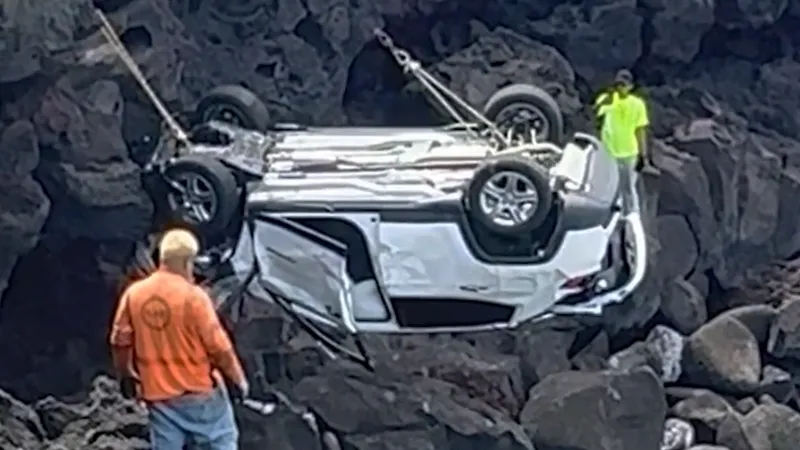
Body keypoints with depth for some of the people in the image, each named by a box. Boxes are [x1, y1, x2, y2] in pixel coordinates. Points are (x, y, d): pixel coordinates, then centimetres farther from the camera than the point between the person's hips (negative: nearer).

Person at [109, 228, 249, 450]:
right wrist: (237, 379, 0)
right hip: (199, 390, -4)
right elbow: (218, 345, -14)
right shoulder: (193, 296, -17)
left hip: (157, 393, 4)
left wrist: (126, 376, 21)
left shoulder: (133, 294, -3)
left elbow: (120, 341, 5)